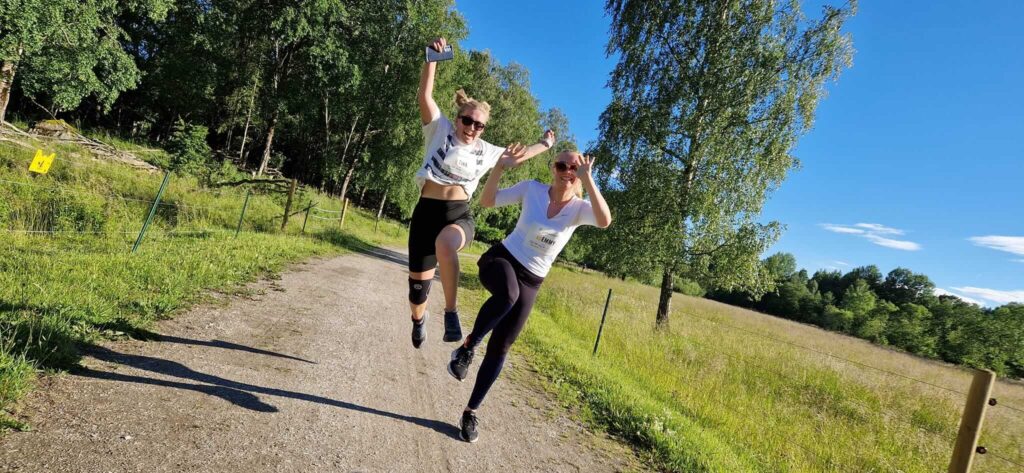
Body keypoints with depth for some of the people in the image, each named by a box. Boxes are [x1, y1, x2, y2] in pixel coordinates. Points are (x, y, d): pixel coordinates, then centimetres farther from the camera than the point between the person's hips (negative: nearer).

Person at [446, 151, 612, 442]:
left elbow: (605, 221, -28)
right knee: (507, 294, -40)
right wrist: (500, 167, -20)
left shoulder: (580, 208, -6)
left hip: (530, 282, 1)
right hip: (500, 259, -1)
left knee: (500, 348, 2)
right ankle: (467, 347, -17)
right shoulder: (532, 189, -4)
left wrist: (587, 179, -34)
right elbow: (487, 201, -5)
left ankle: (471, 412, 19)